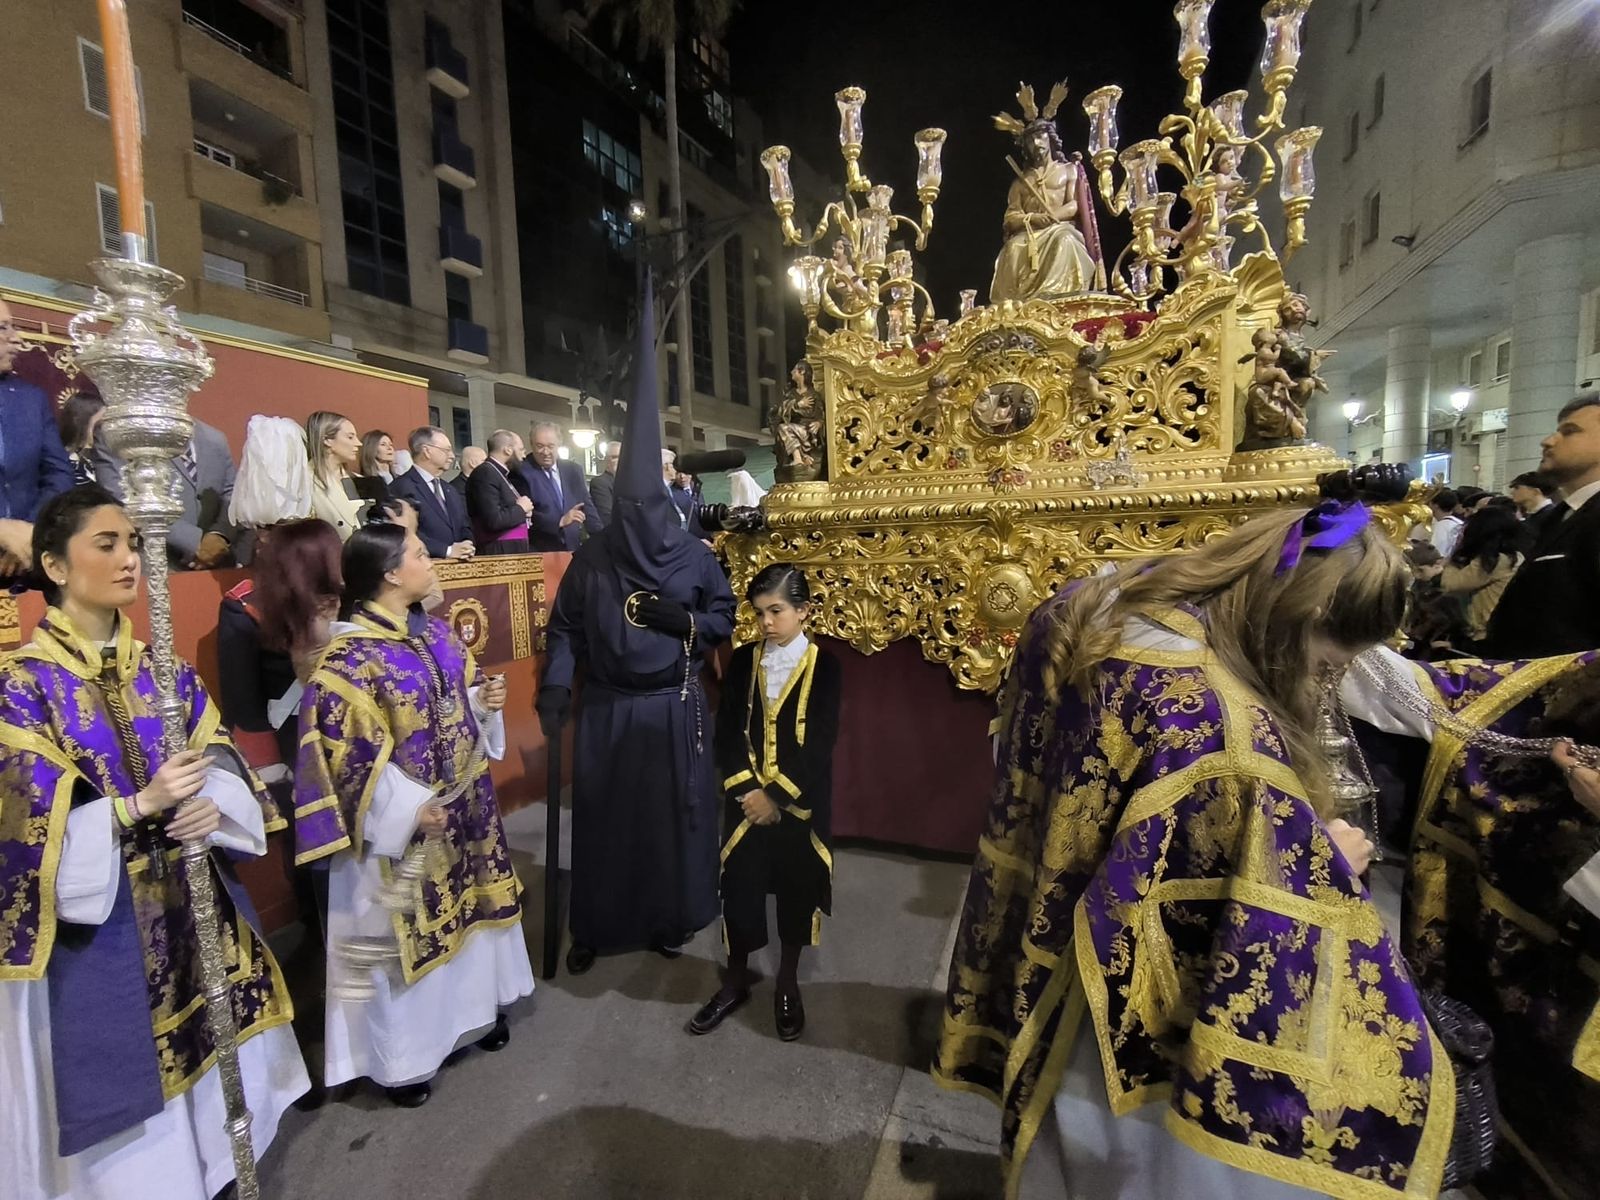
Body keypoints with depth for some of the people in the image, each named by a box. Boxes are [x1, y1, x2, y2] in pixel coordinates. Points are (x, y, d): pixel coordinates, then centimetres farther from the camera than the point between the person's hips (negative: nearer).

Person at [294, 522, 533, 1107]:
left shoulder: (436, 632, 3)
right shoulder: (351, 654, -20)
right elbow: (347, 750, -20)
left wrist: (486, 700, -7)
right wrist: (409, 807, -22)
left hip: (462, 804, 7)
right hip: (403, 819, -7)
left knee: (466, 905, 21)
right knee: (407, 929, 9)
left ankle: (473, 1009, 43)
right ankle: (400, 1055, 32)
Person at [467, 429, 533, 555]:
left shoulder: (501, 474, 16)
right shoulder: (485, 473, -11)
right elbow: (493, 520, -22)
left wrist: (524, 508, 0)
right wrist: (520, 509, -8)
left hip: (514, 551, 9)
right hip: (499, 554, -9)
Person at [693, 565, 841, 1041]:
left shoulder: (823, 666, -9)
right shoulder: (742, 661, 0)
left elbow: (820, 745, -13)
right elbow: (726, 734, -2)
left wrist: (776, 796, -15)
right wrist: (747, 790, -13)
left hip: (800, 803, -2)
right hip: (747, 799, 2)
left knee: (797, 892, 13)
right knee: (739, 890, 10)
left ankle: (788, 984, 35)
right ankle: (735, 982, 34)